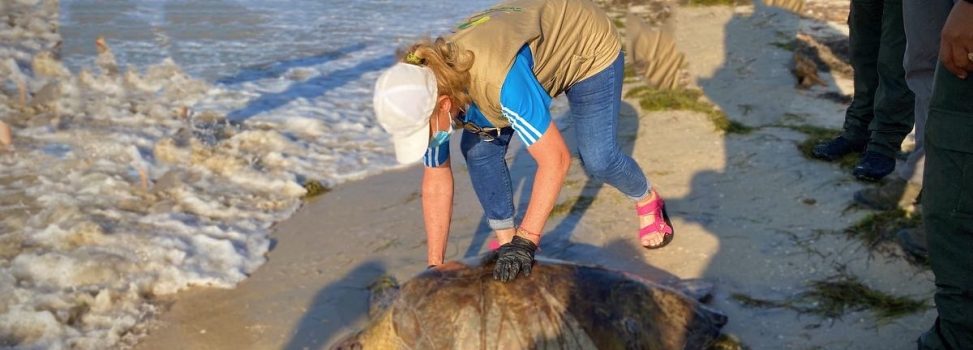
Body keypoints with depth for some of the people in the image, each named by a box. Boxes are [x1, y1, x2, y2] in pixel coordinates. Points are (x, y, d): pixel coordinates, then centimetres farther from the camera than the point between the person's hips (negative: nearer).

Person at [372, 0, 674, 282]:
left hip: (589, 44, -5)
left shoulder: (498, 77, -47)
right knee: (479, 149, -10)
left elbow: (555, 159, -44)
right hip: (536, 53, 6)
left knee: (598, 159, -12)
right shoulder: (424, 94, -23)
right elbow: (436, 180, -13)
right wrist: (434, 267, -12)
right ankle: (505, 239, 9)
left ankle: (647, 201, 22)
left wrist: (525, 243, -44)